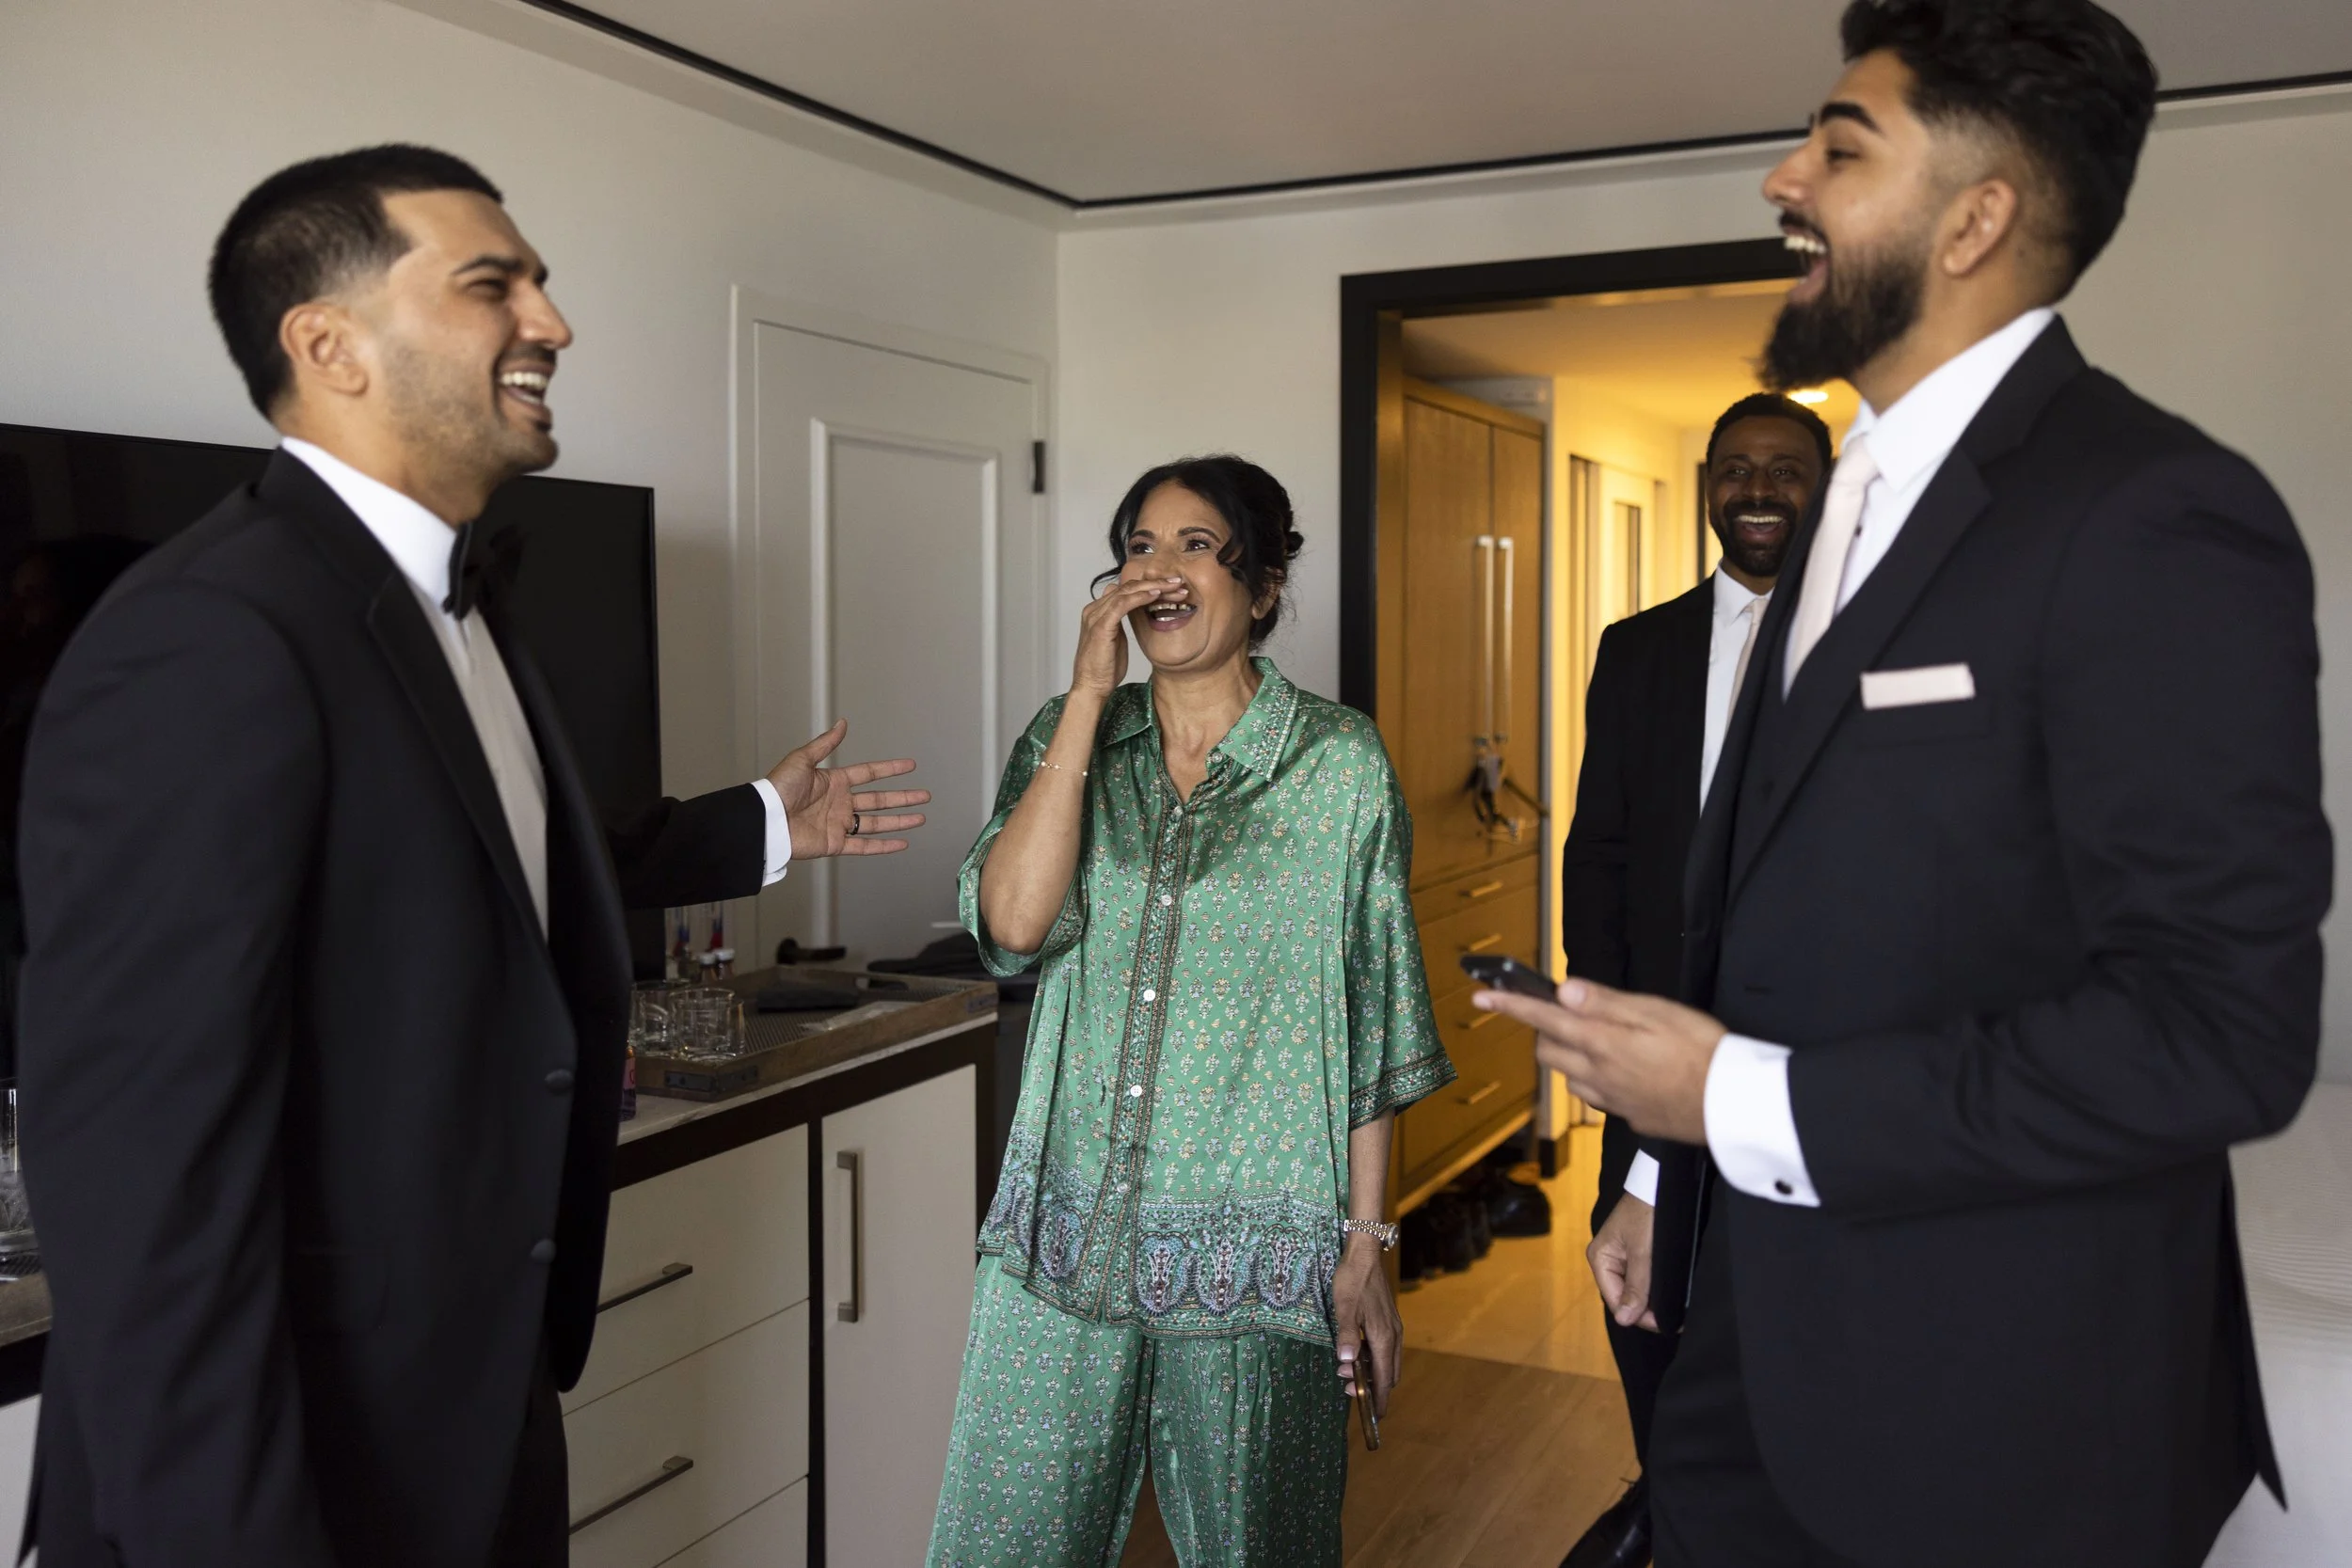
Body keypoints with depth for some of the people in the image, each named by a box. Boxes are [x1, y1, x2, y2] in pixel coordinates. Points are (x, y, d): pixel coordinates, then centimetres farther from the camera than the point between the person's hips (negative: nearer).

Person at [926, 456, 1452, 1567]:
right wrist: (1090, 691, -12)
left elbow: (1373, 1026, 0)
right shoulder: (1069, 738, 5)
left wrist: (1367, 1245, -2)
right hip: (1066, 1239, 2)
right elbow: (1012, 923, -13)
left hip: (1255, 1254, -2)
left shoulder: (1341, 762, -2)